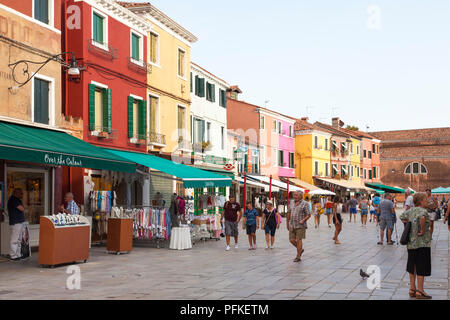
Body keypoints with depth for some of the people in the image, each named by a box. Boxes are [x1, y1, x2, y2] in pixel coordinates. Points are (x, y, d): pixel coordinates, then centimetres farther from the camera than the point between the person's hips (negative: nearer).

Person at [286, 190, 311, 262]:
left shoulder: (305, 204, -7)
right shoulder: (293, 203, 11)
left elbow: (309, 215, -8)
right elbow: (289, 213, 22)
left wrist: (303, 220, -24)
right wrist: (287, 223, 24)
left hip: (300, 226, -6)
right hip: (292, 225, 6)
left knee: (299, 240, -4)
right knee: (292, 240, 2)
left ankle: (298, 257, 4)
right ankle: (300, 250, 27)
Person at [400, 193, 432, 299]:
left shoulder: (410, 211, 8)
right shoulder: (423, 211, -16)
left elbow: (402, 218, 21)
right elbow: (422, 217, -36)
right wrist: (422, 230, -25)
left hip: (411, 243, 8)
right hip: (422, 243, -8)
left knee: (412, 267, 14)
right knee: (422, 268, 0)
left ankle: (412, 289, 20)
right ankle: (419, 291, 2)